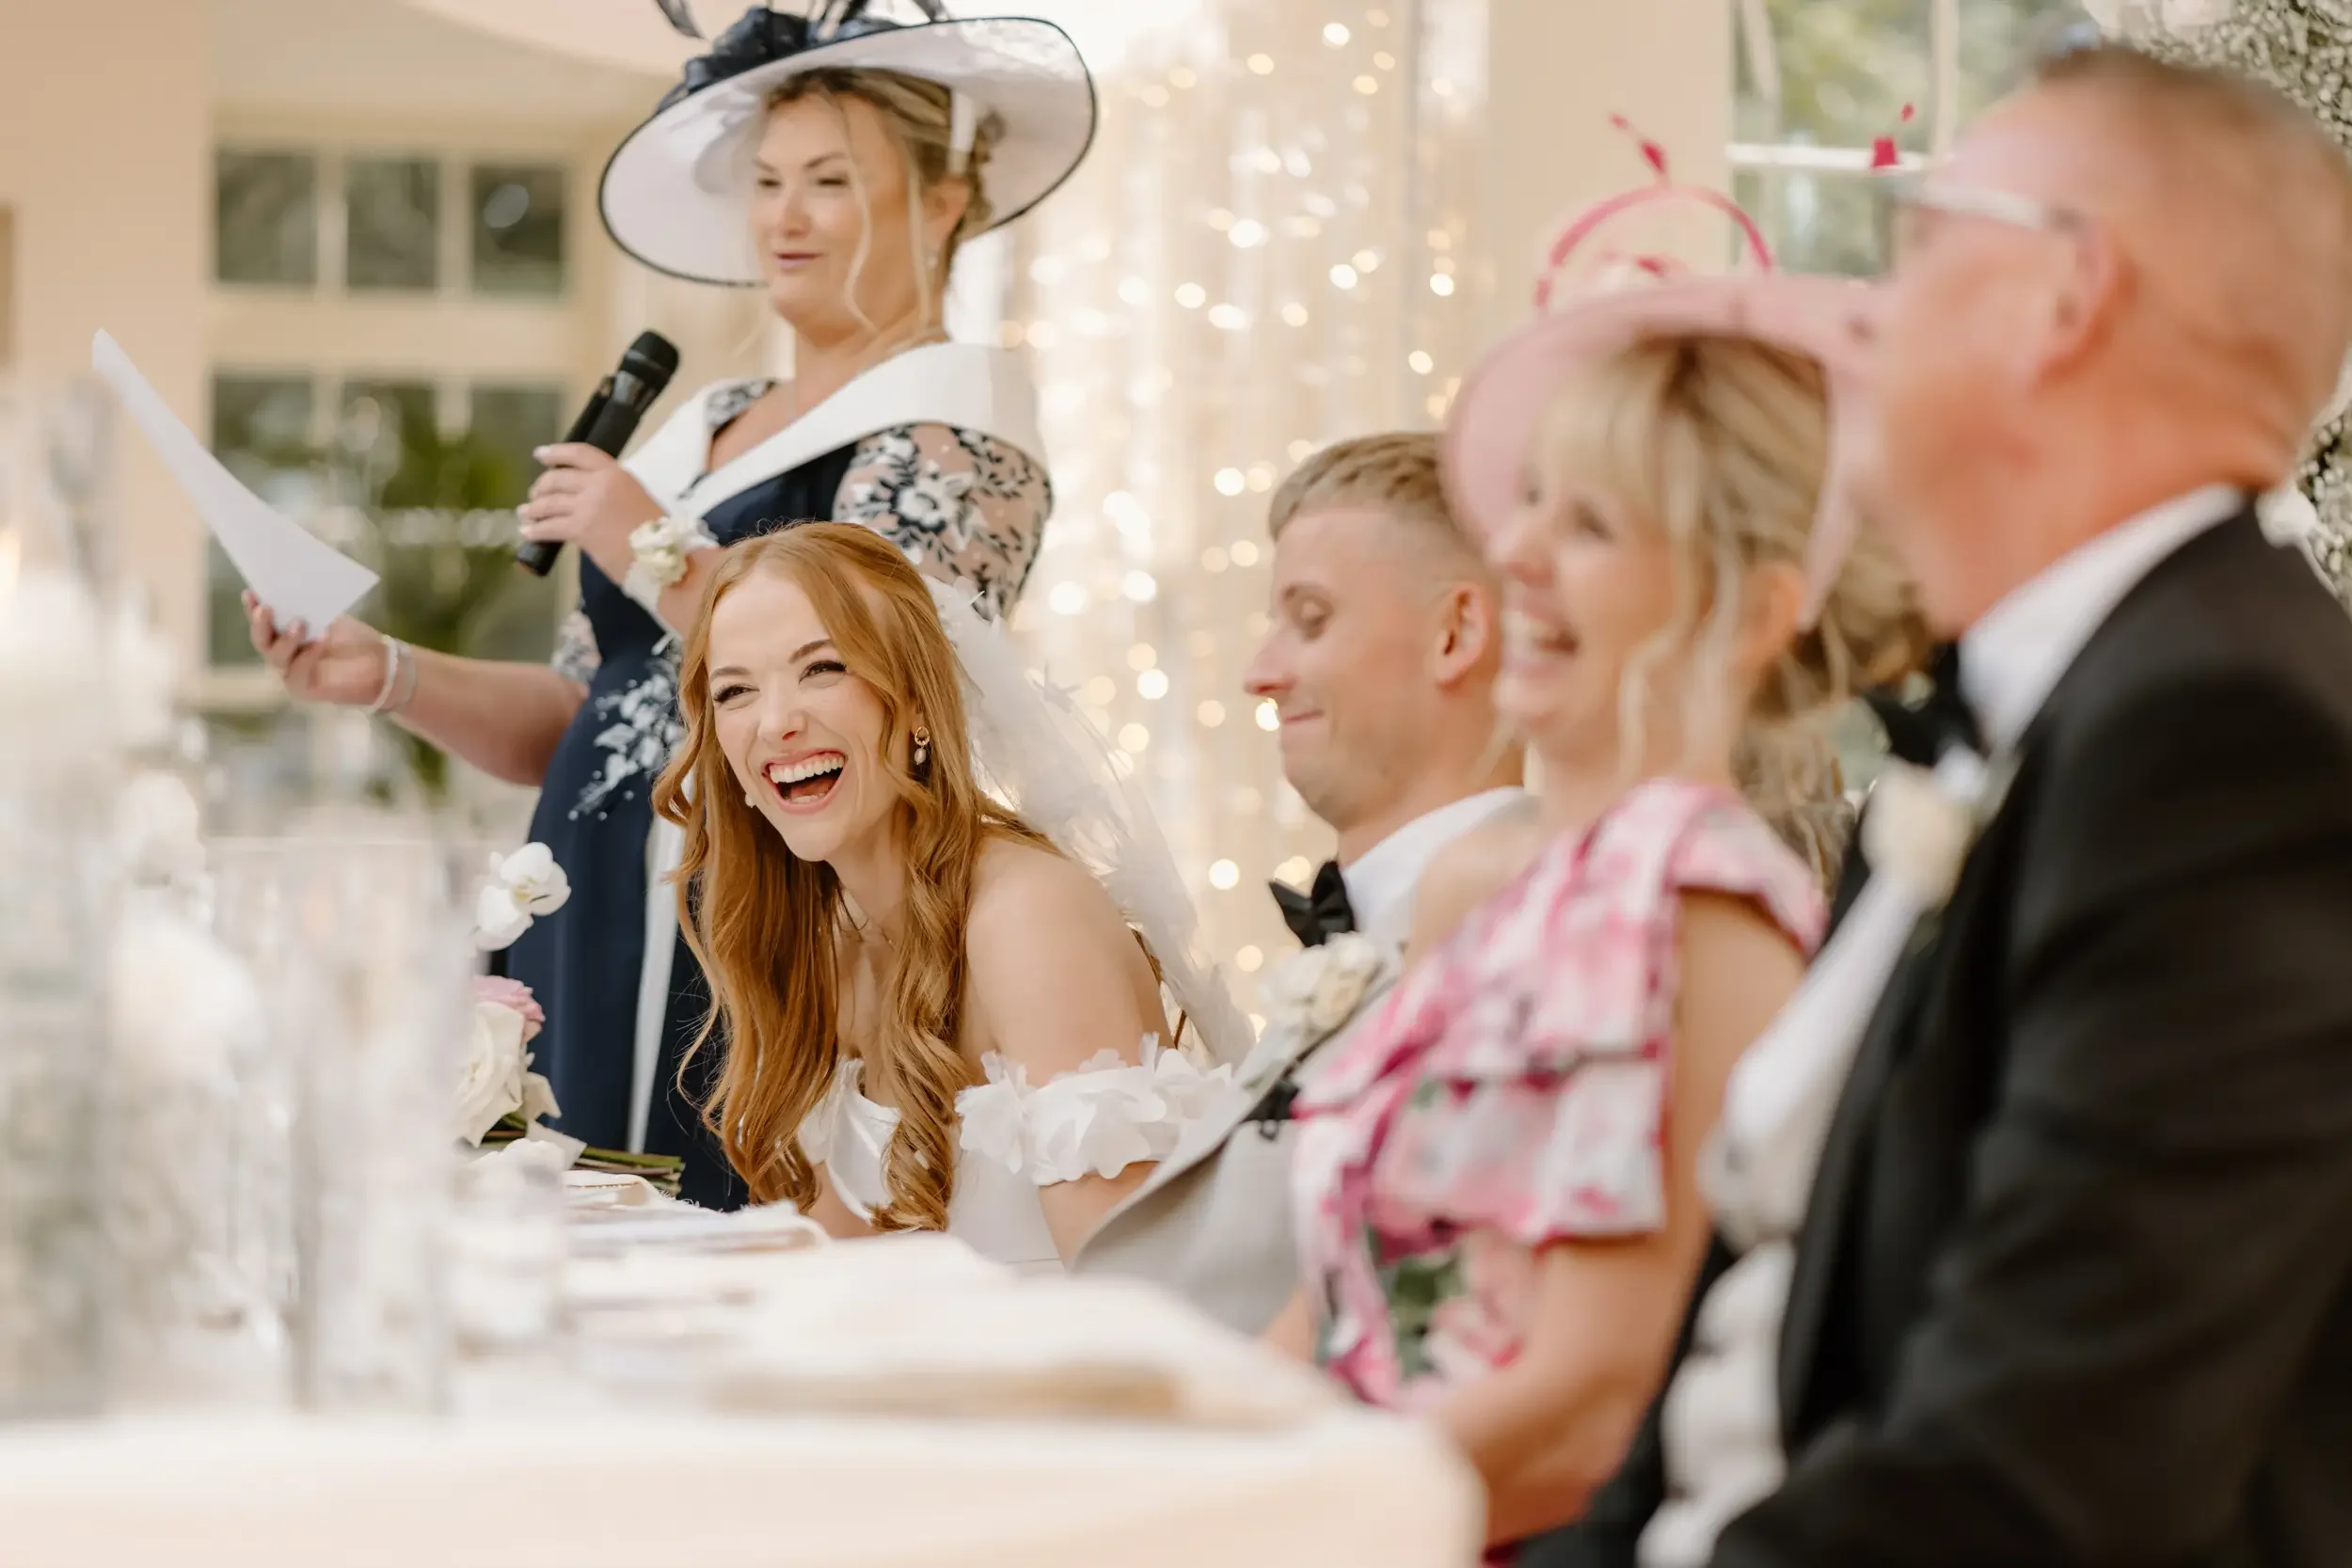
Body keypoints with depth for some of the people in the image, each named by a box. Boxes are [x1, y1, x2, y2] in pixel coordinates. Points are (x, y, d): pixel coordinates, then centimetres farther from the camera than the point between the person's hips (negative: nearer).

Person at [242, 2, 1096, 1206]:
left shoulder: (947, 427, -4)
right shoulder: (705, 429, 19)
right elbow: (581, 720, 18)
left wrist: (662, 558, -15)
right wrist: (392, 678, 3)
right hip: (600, 962, 7)